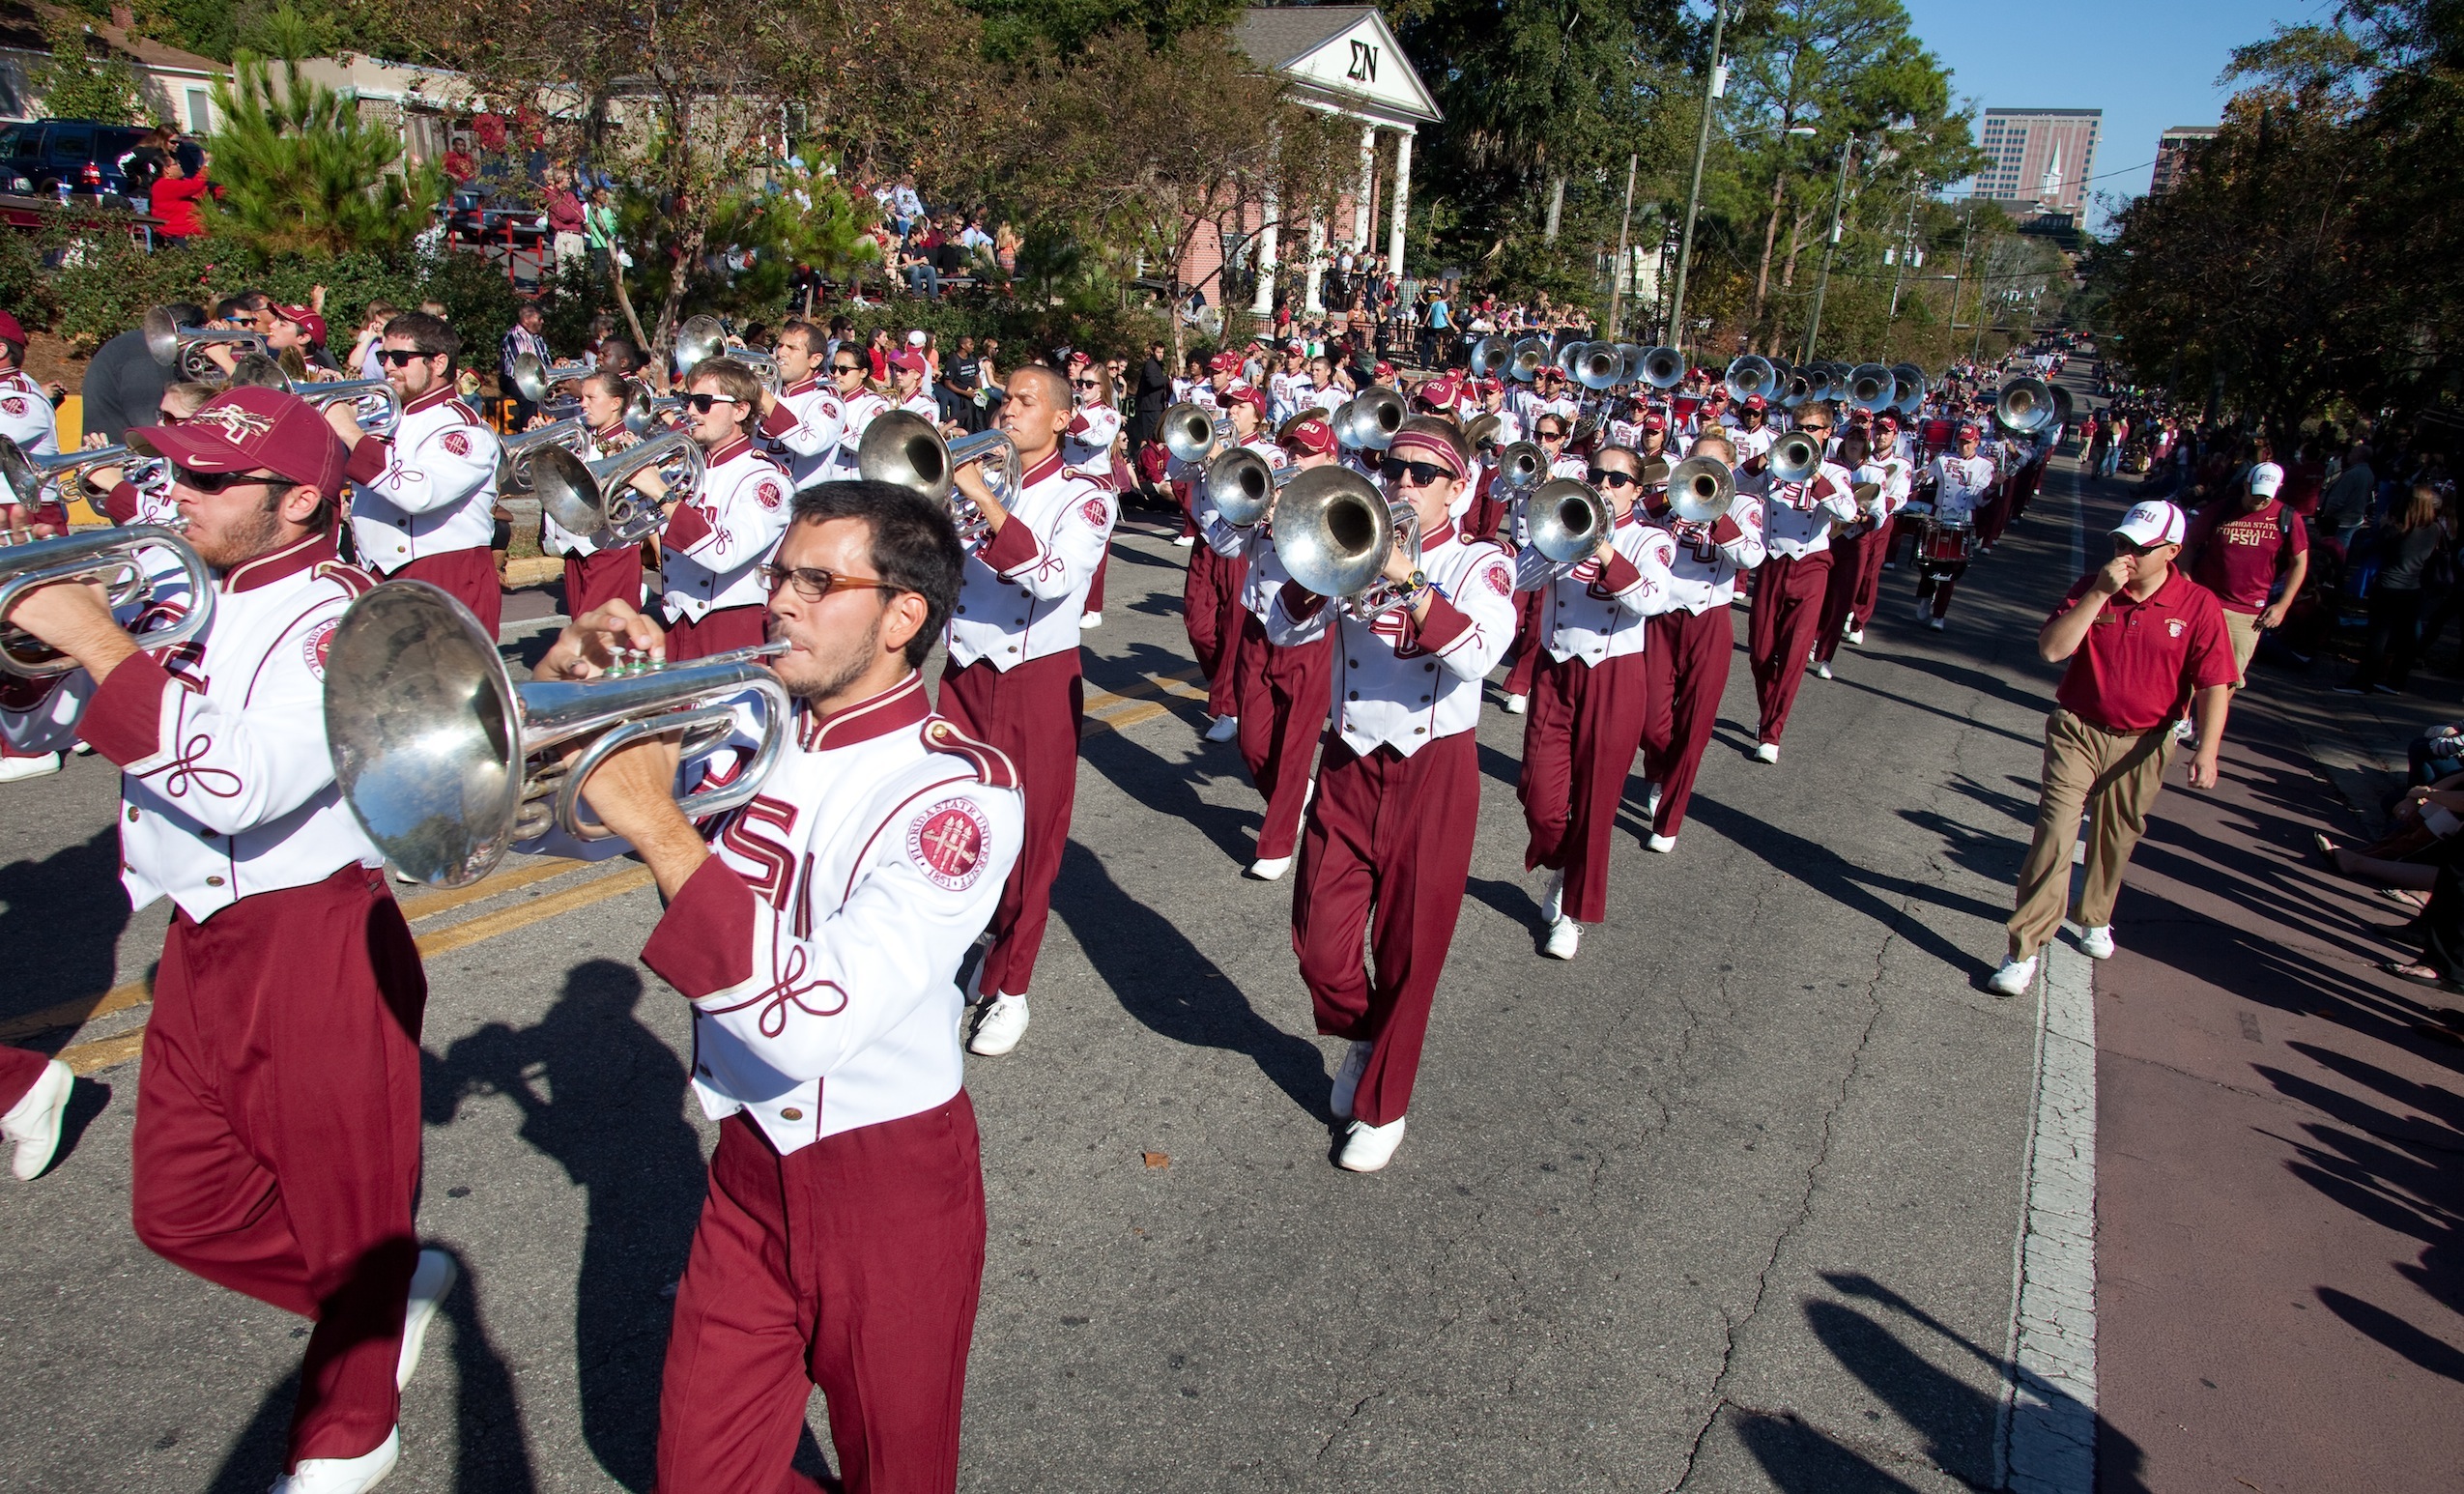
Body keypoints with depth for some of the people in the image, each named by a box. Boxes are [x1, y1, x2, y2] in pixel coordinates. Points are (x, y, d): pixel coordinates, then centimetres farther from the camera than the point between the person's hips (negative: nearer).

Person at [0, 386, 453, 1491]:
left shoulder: (336, 615, -17)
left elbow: (233, 787, -30)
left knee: (342, 1219, 10)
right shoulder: (184, 599, 8)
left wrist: (100, 643, -24)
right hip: (202, 947, 8)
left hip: (316, 954, -8)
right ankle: (393, 1287, 38)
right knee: (182, 1210, 17)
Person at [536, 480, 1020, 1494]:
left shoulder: (959, 788, -22)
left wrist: (660, 829, -33)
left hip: (888, 1180, -5)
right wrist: (566, 678, -15)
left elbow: (813, 1021, -33)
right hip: (752, 1161, 5)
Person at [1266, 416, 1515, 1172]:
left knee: (1409, 951, 7)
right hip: (1350, 767, 3)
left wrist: (1408, 580, -30)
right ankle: (1364, 1035, 36)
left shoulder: (1479, 563, -2)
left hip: (1435, 774, -2)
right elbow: (1286, 630, -7)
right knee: (1319, 945, 3)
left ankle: (1381, 1105, 26)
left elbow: (1477, 654, -22)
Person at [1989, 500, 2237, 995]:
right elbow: (2051, 649, -17)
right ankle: (2024, 949, -8)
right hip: (2078, 731, -1)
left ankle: (2095, 920, 42)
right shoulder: (2092, 587, -6)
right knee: (2054, 834, -10)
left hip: (2143, 744, 1)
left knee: (2117, 839, 16)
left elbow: (2213, 684, -9)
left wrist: (2207, 748, -20)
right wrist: (2100, 594, -23)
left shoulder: (2198, 606, -8)